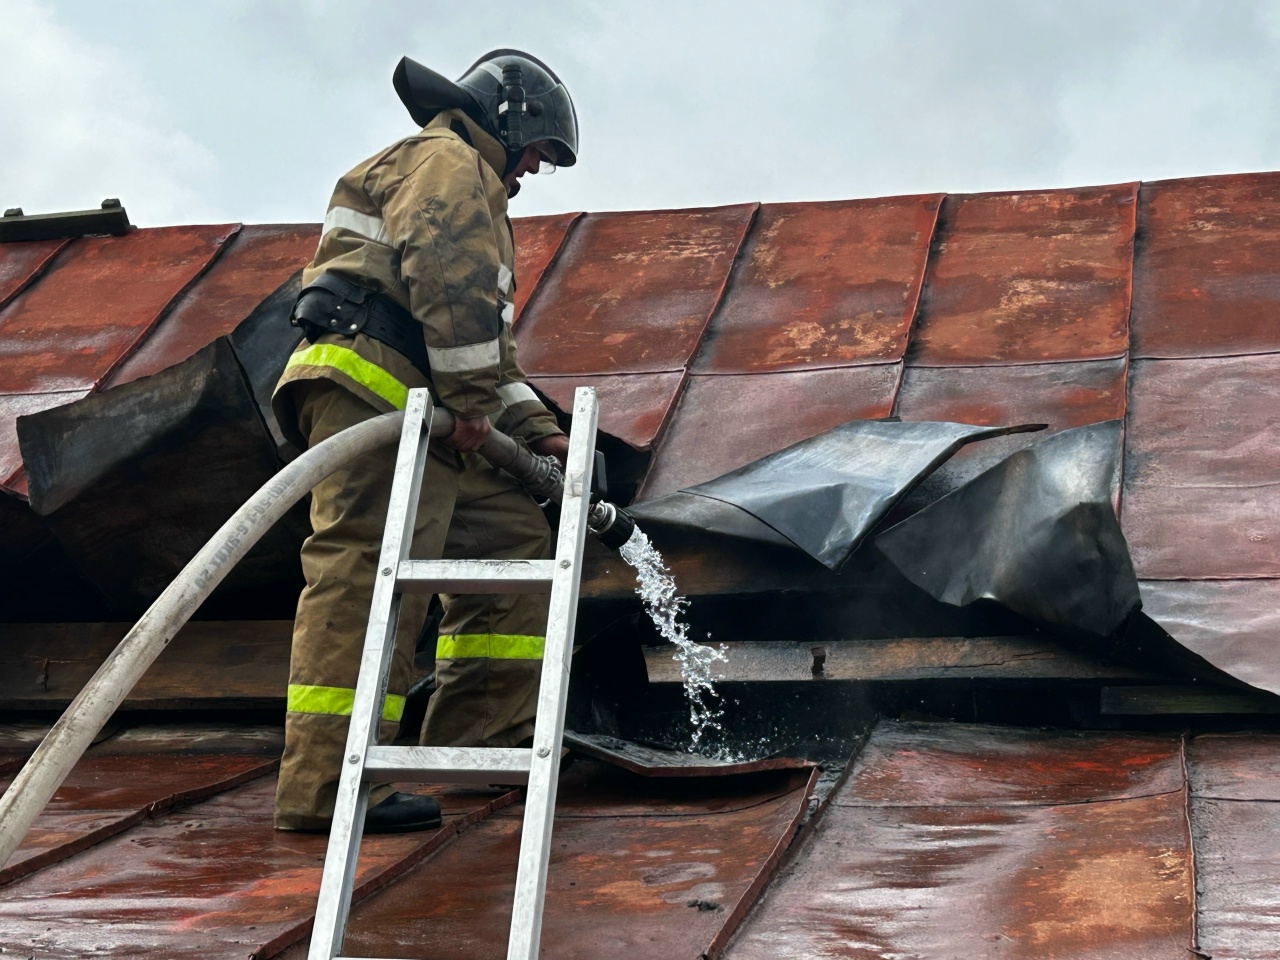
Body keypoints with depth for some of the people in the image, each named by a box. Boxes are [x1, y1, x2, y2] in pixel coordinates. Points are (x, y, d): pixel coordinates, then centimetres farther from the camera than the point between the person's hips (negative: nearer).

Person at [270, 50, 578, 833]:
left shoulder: (476, 194, 35)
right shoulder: (446, 160, 3)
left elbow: (493, 348, 32)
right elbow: (449, 278, -16)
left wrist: (538, 432, 20)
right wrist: (473, 402, -16)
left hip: (422, 416, 11)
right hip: (373, 391, -11)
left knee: (511, 538, 11)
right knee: (368, 573, -17)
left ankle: (477, 740, 8)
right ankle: (327, 788, -21)